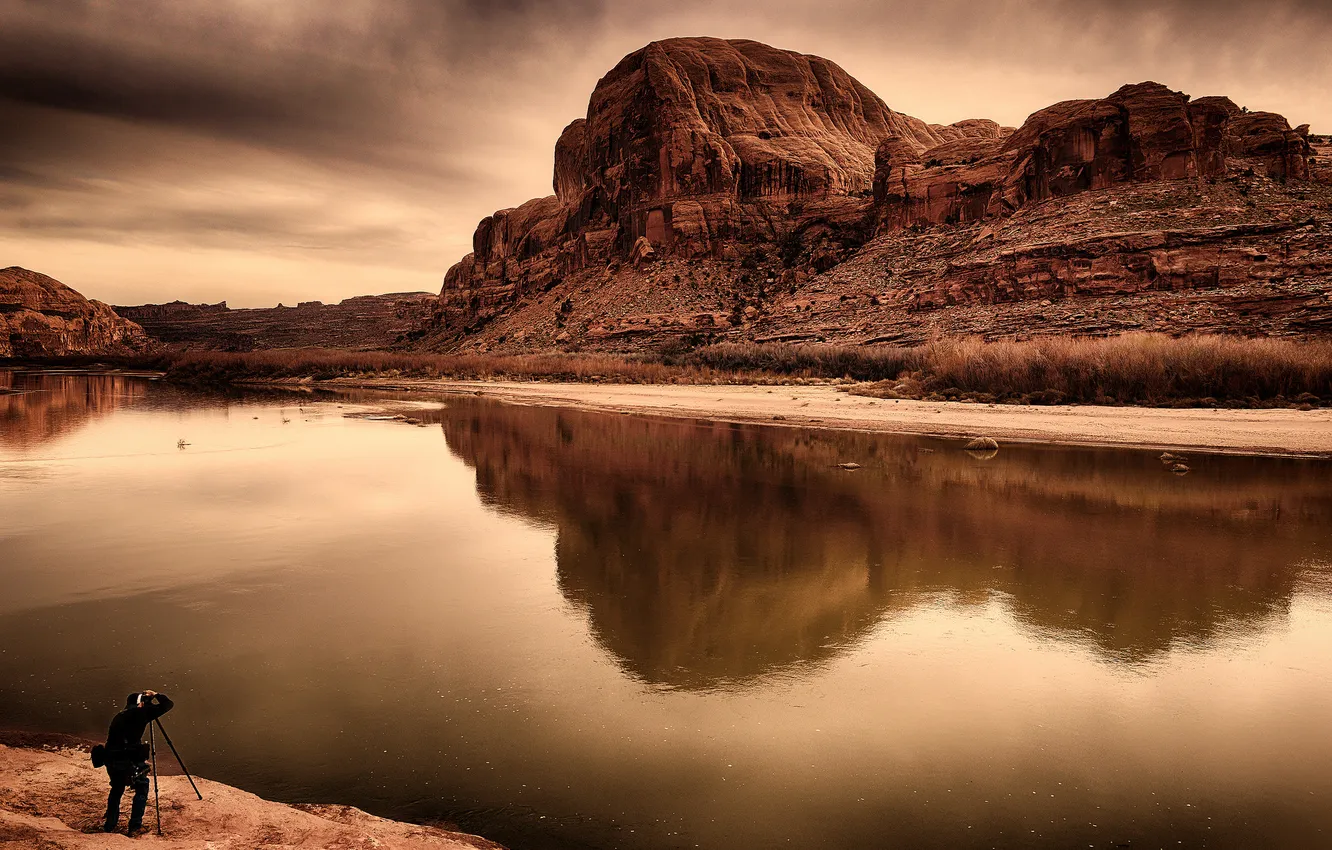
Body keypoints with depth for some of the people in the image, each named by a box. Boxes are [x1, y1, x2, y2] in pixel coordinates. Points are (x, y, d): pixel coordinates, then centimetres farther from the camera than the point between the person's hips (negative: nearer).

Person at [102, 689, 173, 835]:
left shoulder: (119, 716, 17)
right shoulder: (141, 713, -1)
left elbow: (112, 740, 23)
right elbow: (168, 704, 1)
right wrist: (156, 695, 16)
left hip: (112, 760, 5)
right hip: (131, 761, -5)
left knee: (116, 789, 28)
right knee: (142, 788, 14)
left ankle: (110, 824, 31)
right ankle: (135, 825, 7)